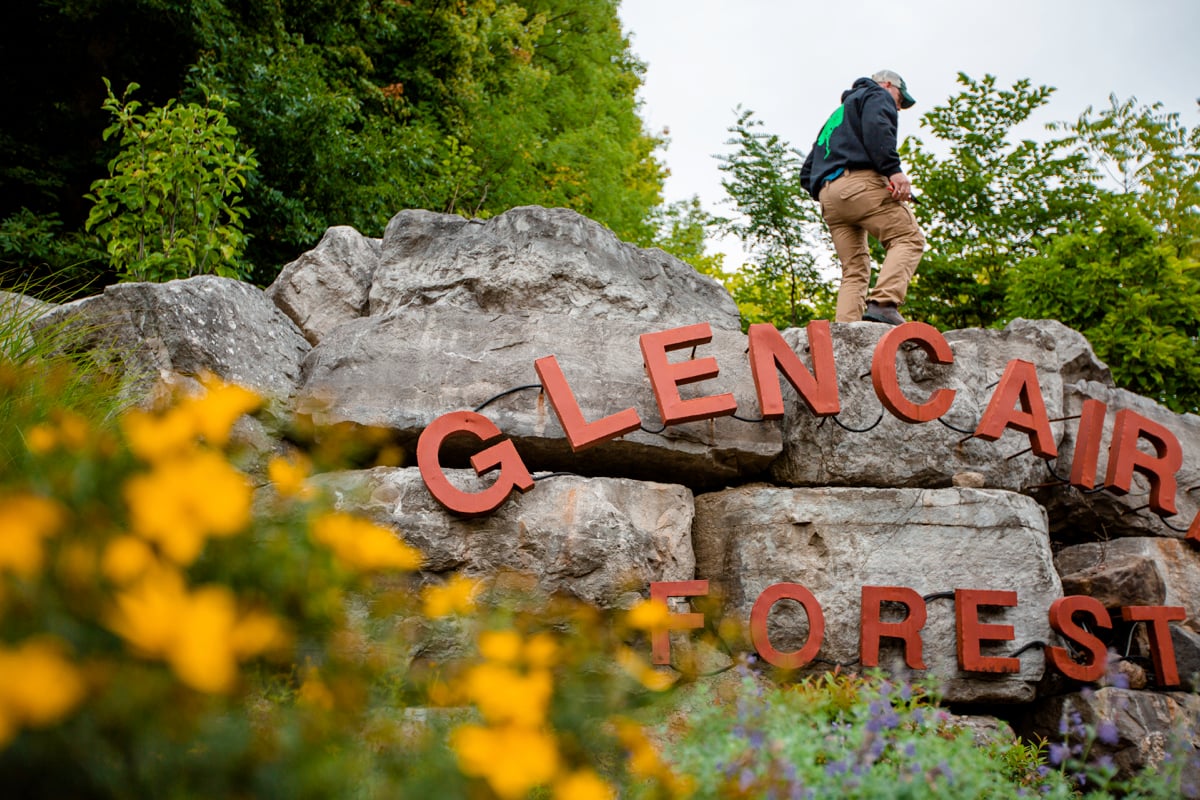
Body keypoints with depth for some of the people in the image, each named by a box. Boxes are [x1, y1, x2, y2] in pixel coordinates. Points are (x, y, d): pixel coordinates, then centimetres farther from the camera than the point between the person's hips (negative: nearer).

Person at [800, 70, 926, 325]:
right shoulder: (877, 95, 17)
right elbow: (876, 126, -10)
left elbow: (807, 174, 32)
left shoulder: (837, 116, 39)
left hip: (827, 193, 8)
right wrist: (894, 170, -20)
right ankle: (883, 304, -30)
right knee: (909, 238, -9)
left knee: (854, 269, 5)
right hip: (859, 180, -8)